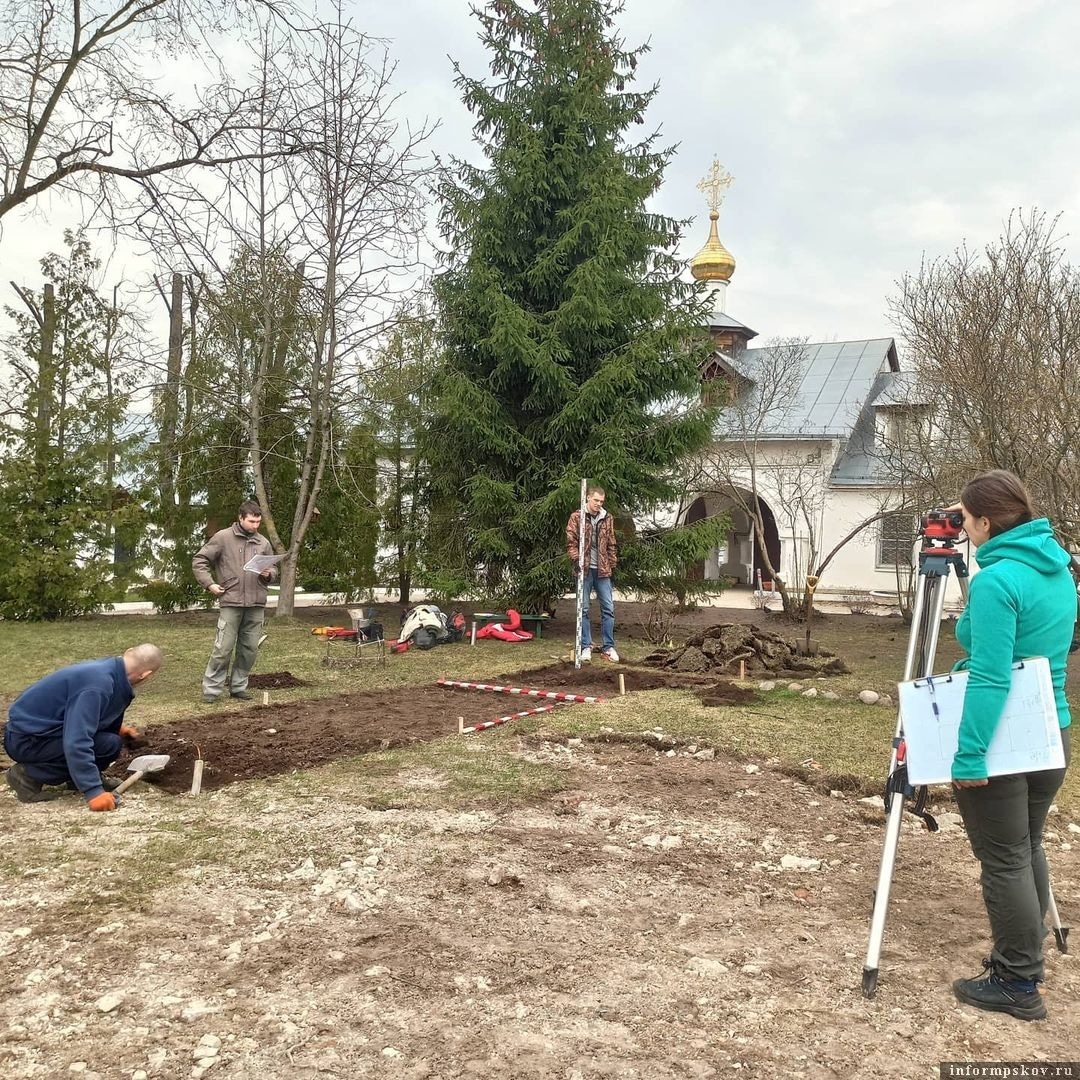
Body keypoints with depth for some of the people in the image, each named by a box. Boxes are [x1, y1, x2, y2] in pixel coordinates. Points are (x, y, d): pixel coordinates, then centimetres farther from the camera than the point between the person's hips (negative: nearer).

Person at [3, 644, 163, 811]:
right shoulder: (98, 685, -27)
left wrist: (118, 728, 29)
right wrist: (94, 792, -37)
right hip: (26, 741, -9)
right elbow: (76, 743, -35)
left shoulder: (103, 667, 3)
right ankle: (29, 775, -11)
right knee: (110, 745, -21)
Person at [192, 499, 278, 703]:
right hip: (230, 602, -4)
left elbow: (273, 569, 21)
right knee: (223, 648, -4)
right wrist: (209, 584, -6)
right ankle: (212, 689, 5)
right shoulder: (223, 537, -1)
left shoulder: (263, 542, 11)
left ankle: (238, 686, 21)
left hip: (256, 604, 4)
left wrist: (268, 575, -2)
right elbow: (199, 560, 3)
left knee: (249, 648, 8)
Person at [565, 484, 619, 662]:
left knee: (608, 608, 1)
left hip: (603, 570, 3)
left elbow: (611, 544, 12)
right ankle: (585, 646, 9)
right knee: (583, 609, 2)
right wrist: (576, 559, -18)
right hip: (585, 569, -3)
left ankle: (608, 647, 8)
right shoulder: (576, 517, -1)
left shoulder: (607, 519, 8)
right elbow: (571, 542, -4)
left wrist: (613, 565, 8)